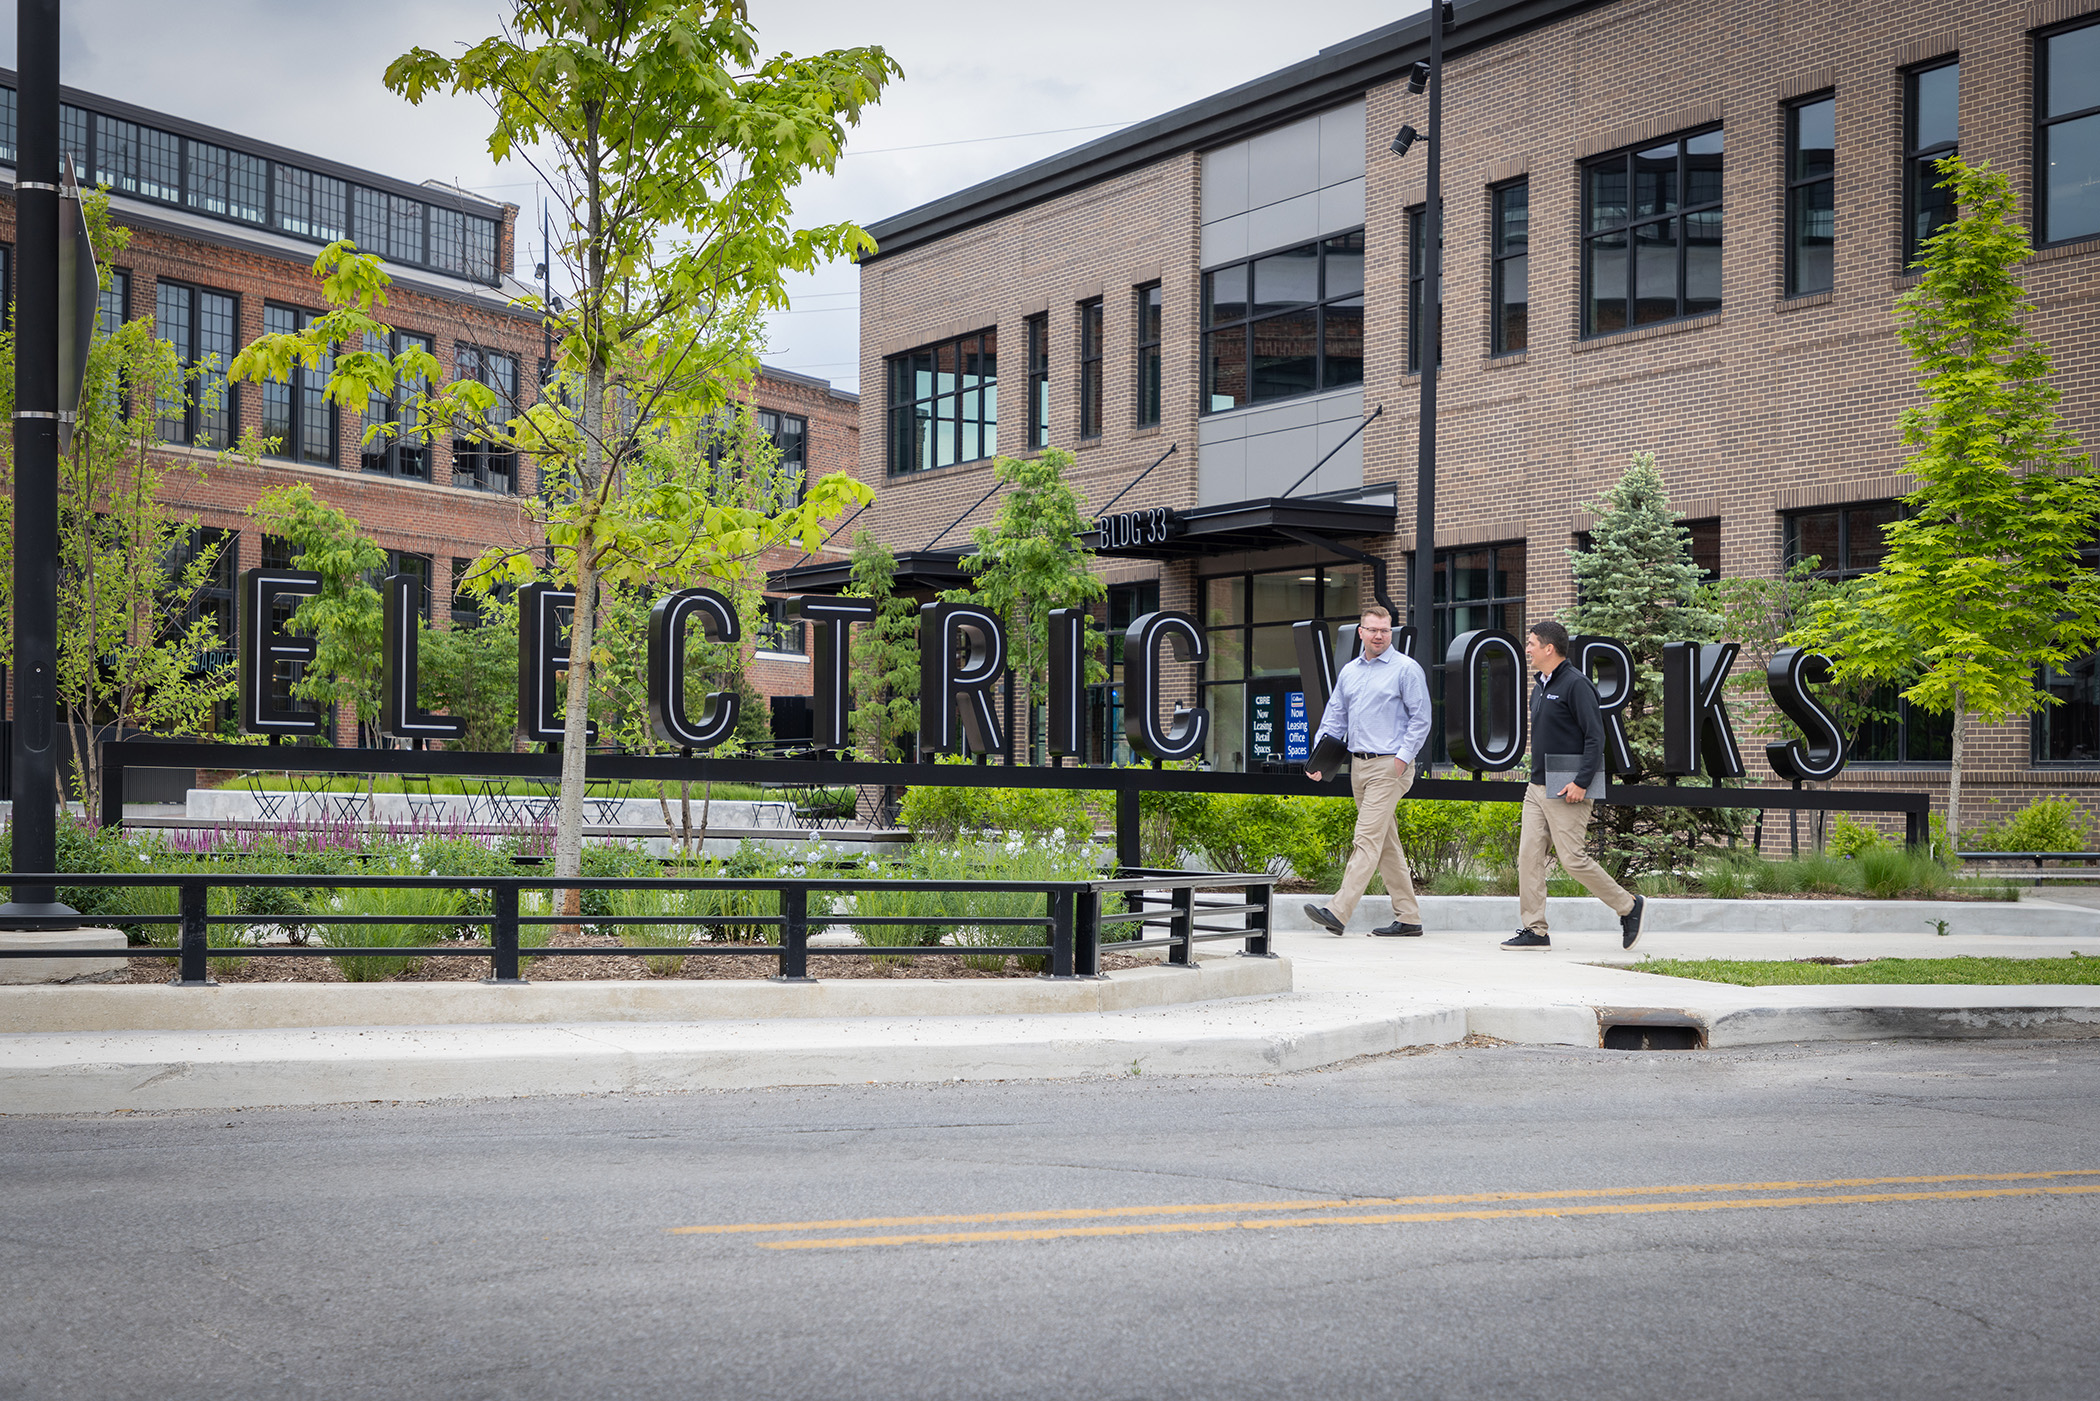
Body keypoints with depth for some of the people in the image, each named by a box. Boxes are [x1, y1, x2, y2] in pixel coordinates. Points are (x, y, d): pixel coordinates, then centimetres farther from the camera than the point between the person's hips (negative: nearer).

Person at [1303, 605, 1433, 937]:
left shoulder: (1406, 669, -4)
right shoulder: (1349, 672, 15)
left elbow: (1420, 718, -6)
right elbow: (1334, 718, 17)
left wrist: (1403, 757, -14)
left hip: (1389, 766, -8)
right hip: (1358, 765, 8)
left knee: (1368, 838, -13)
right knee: (1387, 844, 10)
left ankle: (1338, 912, -21)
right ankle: (1408, 918, 15)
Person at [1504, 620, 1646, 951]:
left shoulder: (1576, 684, -13)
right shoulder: (1540, 687, 15)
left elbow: (1595, 736, -17)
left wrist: (1581, 783, -22)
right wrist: (1538, 776, 18)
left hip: (1566, 792, -9)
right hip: (1537, 787, 9)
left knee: (1573, 858, -8)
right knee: (1529, 856, 1)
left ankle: (1629, 906, 9)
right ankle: (1534, 930, 4)